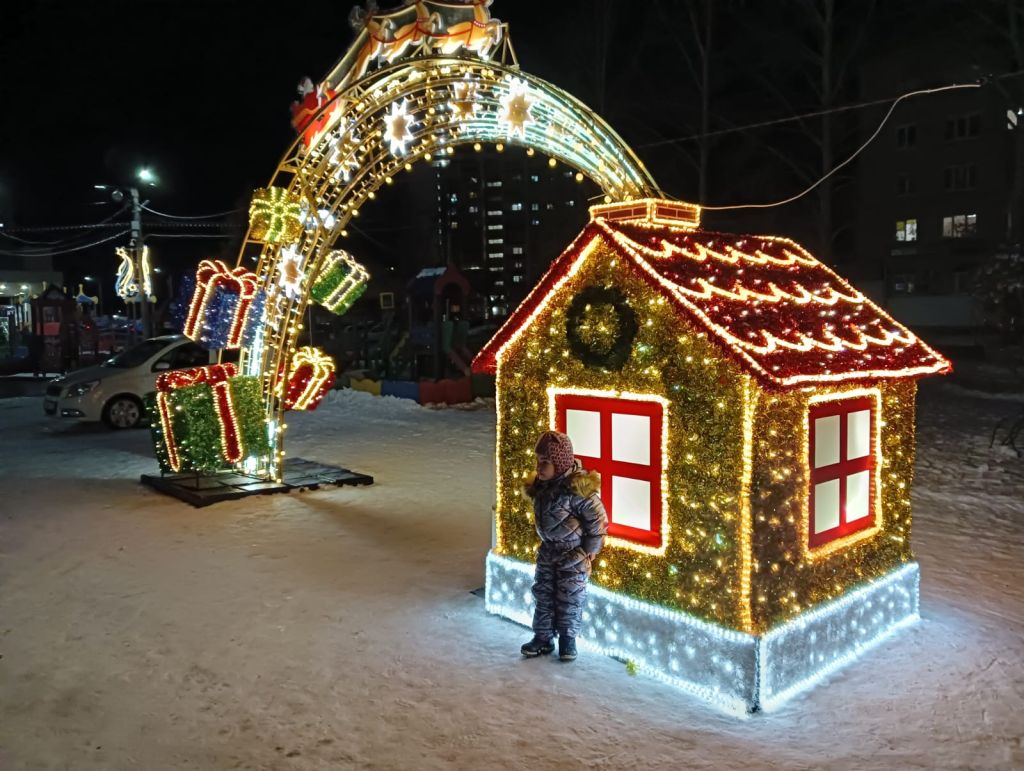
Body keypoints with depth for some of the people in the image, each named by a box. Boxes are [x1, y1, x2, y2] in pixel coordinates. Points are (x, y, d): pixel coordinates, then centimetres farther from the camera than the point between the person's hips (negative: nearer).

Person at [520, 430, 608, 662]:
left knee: (570, 598, 5)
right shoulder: (540, 485, -4)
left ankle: (568, 638, 23)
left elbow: (598, 519, -19)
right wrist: (545, 540, 13)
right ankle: (543, 638, 25)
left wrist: (590, 550, -13)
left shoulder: (576, 489, -26)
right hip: (548, 550, 7)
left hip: (574, 555, -6)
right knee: (543, 594, 11)